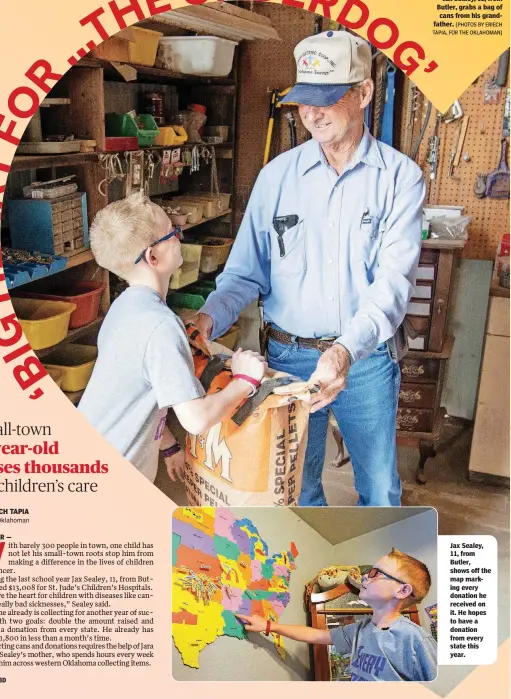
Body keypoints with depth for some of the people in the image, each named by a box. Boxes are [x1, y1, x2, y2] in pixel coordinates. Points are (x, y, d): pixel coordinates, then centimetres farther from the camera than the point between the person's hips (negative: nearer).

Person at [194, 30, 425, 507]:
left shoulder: (400, 176, -7)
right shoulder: (277, 174, -1)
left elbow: (393, 280, -17)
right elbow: (247, 269, 0)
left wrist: (347, 350, -33)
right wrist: (212, 316, -20)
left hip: (367, 358, -1)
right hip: (290, 355, 1)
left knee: (380, 484, 16)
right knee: (296, 483, 17)